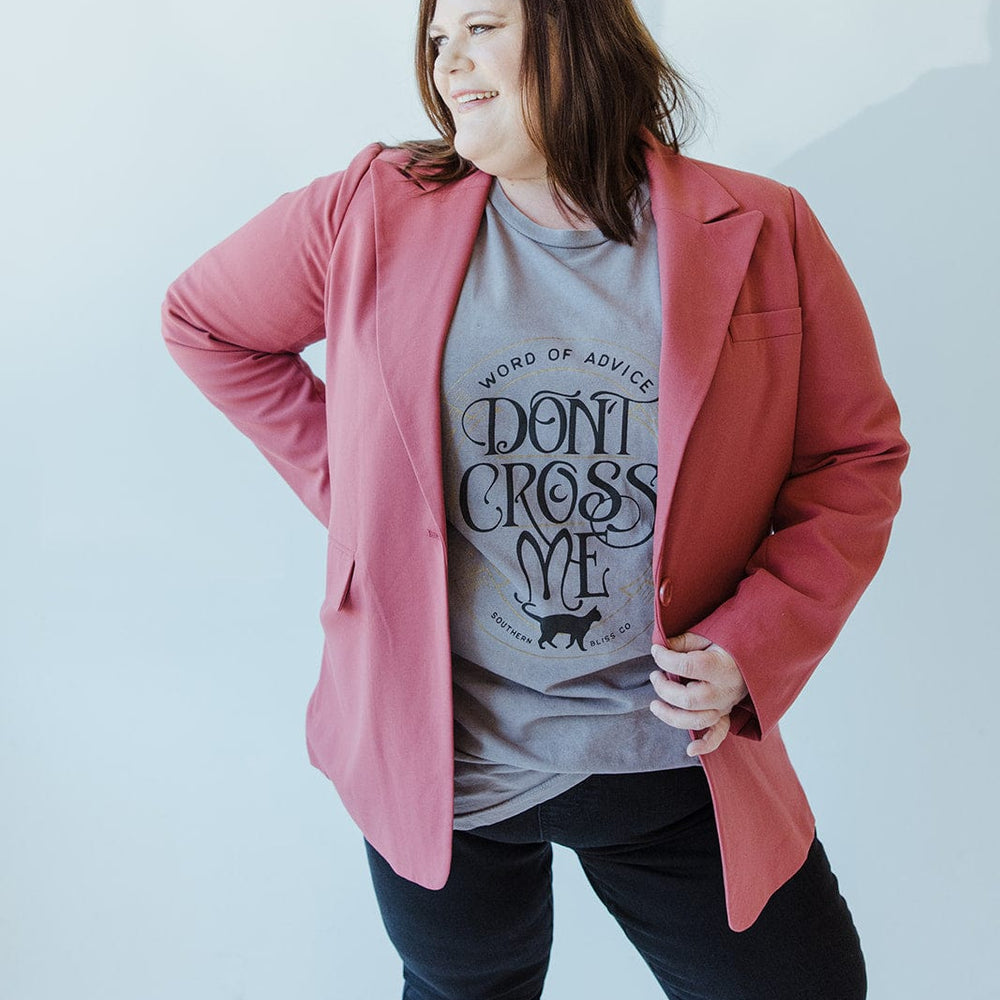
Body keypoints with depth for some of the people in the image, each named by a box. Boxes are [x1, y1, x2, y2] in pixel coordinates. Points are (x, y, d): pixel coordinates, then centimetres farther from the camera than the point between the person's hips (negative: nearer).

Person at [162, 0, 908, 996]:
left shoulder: (763, 232, -6)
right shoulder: (370, 213, -5)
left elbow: (856, 459, 1)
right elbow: (201, 319, 10)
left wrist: (754, 647, -13)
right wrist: (341, 476, 1)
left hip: (677, 758, 1)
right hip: (439, 763, 1)